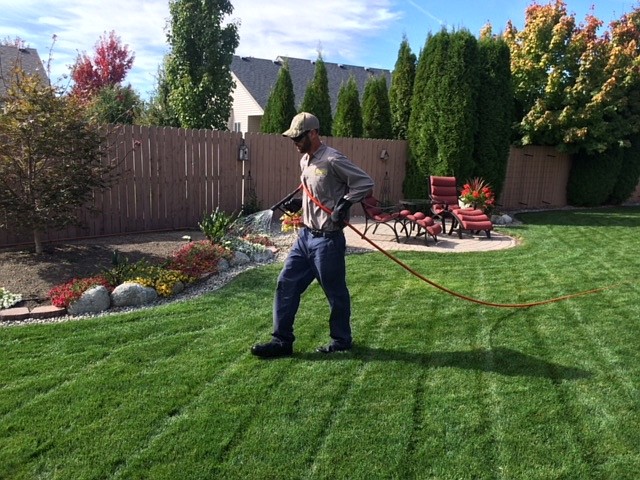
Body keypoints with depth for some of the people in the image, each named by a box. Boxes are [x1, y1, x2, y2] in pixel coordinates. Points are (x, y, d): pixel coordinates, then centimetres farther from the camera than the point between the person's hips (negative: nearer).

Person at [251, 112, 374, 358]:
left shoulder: (332, 159, -16)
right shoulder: (305, 161, 12)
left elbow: (365, 182, -16)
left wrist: (344, 204, -22)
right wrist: (299, 203, 9)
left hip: (327, 239, -9)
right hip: (305, 235, 9)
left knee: (335, 292, 7)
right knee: (286, 284, 8)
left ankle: (341, 340, 26)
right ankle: (282, 340, 17)